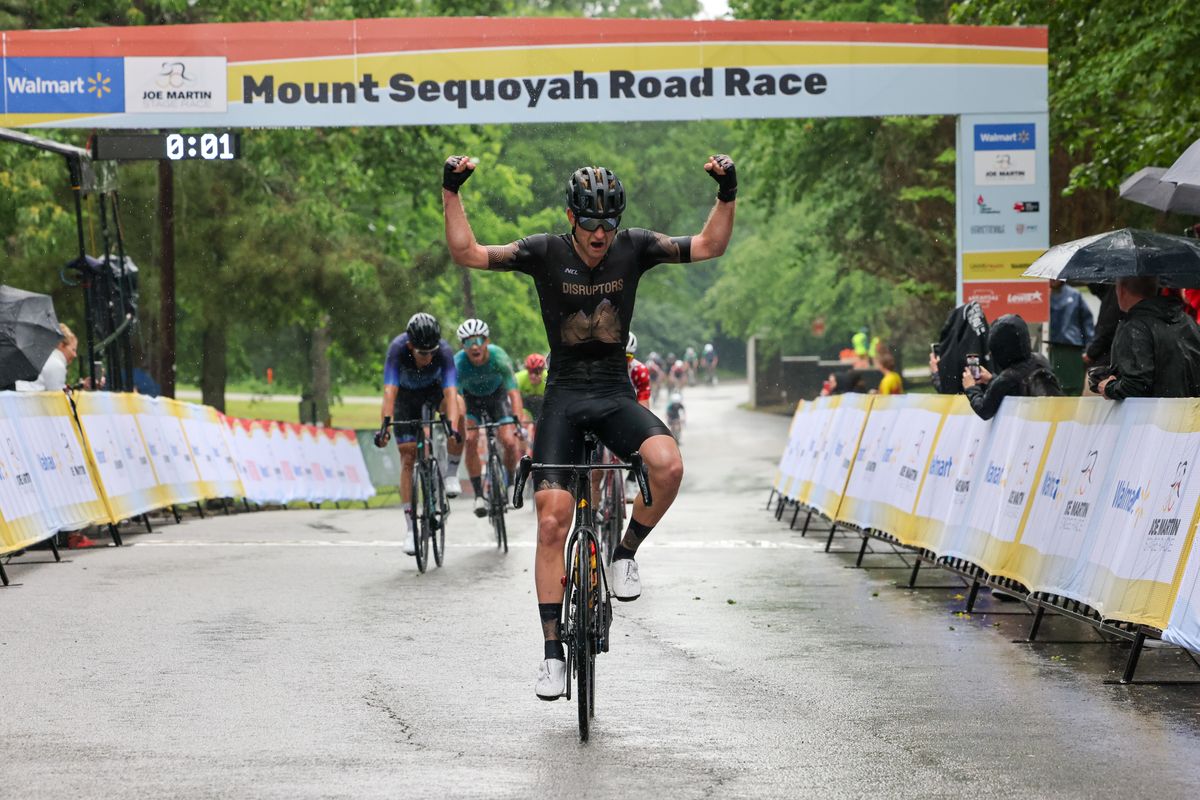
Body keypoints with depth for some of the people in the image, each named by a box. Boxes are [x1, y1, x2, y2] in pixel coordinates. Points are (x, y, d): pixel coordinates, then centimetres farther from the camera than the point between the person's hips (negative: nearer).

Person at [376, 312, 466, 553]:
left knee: (457, 409, -34)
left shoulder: (444, 351, -35)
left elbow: (450, 393, -44)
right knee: (408, 457, -8)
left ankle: (452, 472, -14)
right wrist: (385, 428, -54)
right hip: (406, 396, 0)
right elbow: (389, 392, -41)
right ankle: (411, 528, -2)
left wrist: (452, 428, -59)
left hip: (434, 391, 0)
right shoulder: (397, 349, -36)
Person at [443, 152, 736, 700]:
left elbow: (710, 246, -3)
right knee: (551, 522, -11)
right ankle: (553, 651, -4)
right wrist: (451, 191, -22)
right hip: (564, 395, -1)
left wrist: (727, 193, -18)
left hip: (616, 394, 1)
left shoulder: (634, 247, -4)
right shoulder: (546, 253, -7)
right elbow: (468, 253, -12)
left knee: (667, 464, -32)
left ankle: (624, 555, -5)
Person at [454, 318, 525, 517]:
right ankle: (479, 495, -12)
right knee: (470, 441, -22)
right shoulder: (458, 362, -33)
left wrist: (518, 421, -52)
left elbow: (513, 391, -39)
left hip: (497, 395, 0)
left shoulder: (498, 357, -34)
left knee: (509, 442, -15)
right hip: (471, 398, 0)